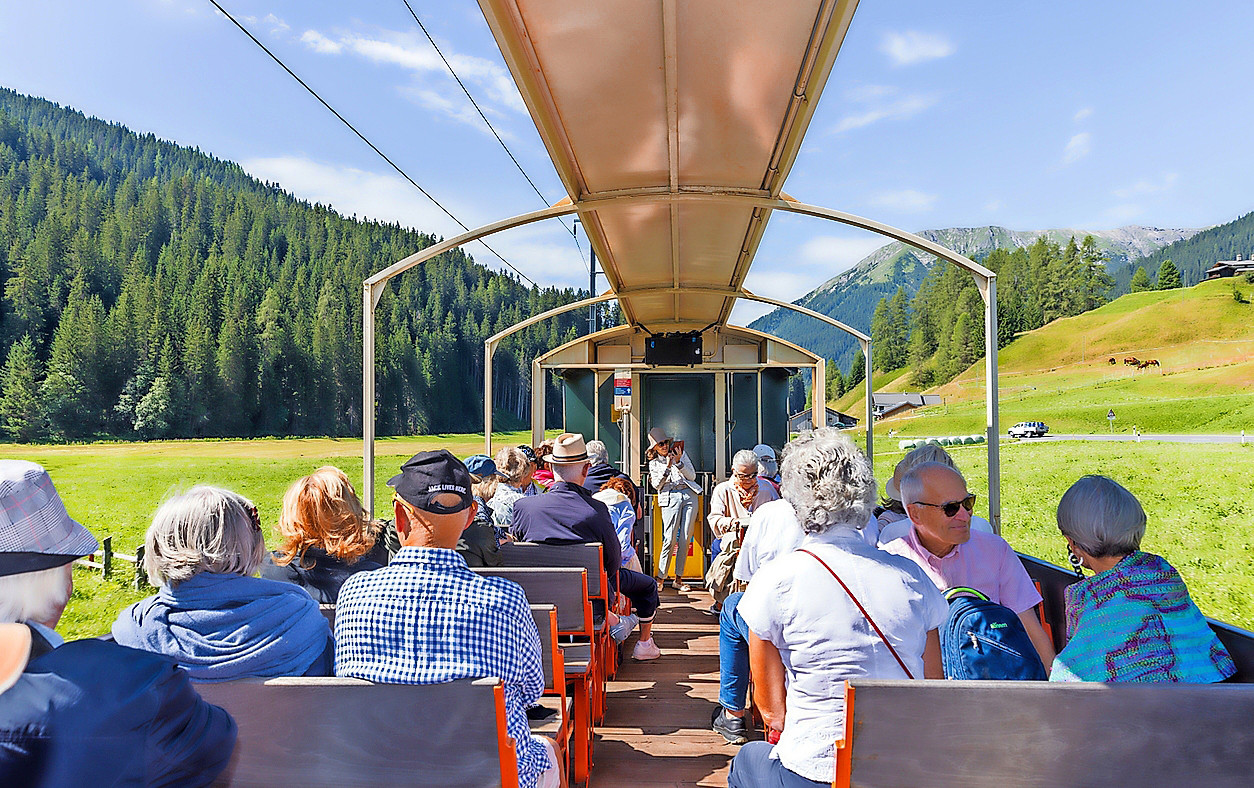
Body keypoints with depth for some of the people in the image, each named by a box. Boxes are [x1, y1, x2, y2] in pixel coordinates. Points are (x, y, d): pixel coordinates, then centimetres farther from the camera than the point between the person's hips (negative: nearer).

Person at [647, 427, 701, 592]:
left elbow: (692, 476, 8)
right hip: (670, 498, -2)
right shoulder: (654, 462, 13)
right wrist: (667, 467, -13)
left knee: (685, 539, -2)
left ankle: (679, 579, 5)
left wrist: (679, 462, -6)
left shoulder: (680, 452, 15)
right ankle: (660, 577, -3)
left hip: (690, 495, 2)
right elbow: (657, 485, -2)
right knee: (670, 539, -13)